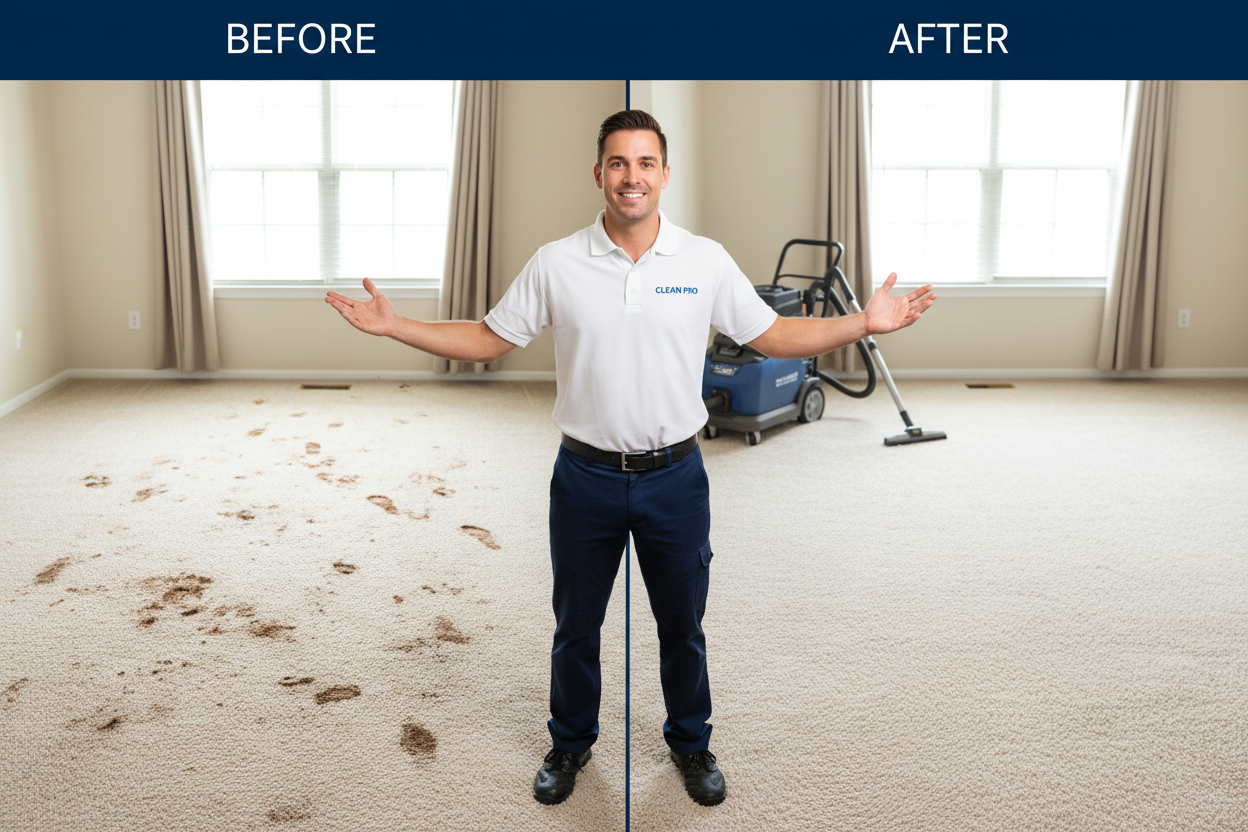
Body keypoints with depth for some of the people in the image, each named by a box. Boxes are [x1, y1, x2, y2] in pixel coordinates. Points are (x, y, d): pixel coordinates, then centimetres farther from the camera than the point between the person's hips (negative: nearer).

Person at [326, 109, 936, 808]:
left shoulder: (706, 261, -3)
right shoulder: (556, 265, -3)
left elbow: (772, 335, 3)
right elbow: (488, 340, 3)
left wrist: (864, 324, -9)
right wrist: (393, 325, -5)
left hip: (675, 476, 0)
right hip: (586, 479, 0)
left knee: (683, 625, 15)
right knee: (576, 625, 15)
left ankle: (692, 743, 38)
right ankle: (571, 743, 38)